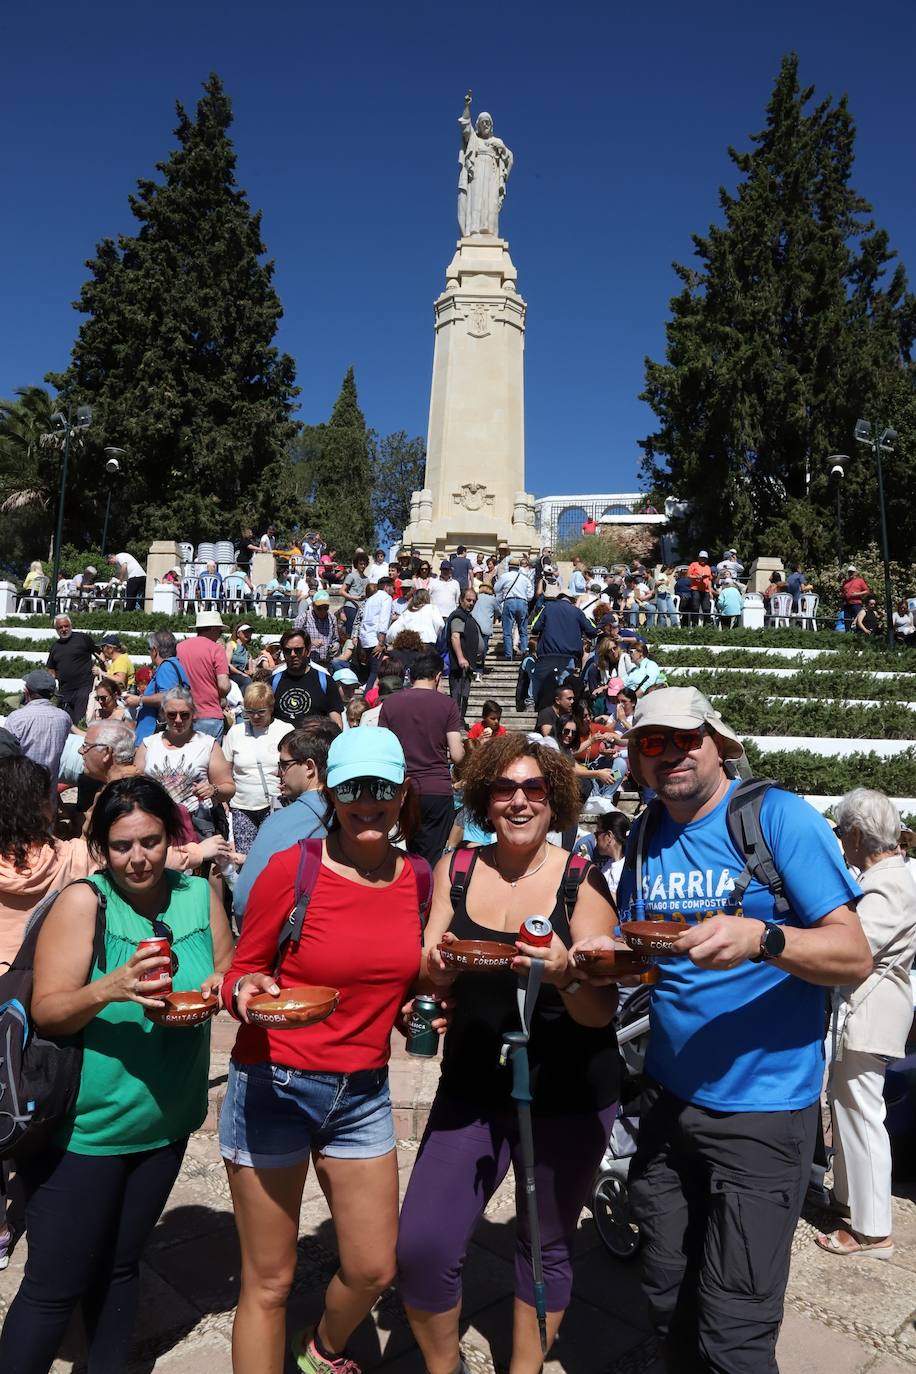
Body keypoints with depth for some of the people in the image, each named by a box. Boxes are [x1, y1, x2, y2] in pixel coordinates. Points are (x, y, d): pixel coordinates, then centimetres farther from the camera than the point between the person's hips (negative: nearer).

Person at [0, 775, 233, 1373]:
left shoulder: (198, 894, -5)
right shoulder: (84, 901, -16)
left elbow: (229, 971, 4)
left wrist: (221, 984, -19)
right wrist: (110, 988, -35)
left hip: (165, 1121, 4)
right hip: (83, 1128, -4)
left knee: (121, 1263, 23)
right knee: (56, 1287, 8)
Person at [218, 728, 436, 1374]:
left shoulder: (417, 877, -1)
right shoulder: (290, 869, -15)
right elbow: (241, 973, -5)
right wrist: (248, 990, -26)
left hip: (364, 1092, 5)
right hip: (274, 1086, -4)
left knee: (374, 1271, 16)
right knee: (269, 1281, 8)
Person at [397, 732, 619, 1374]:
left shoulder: (582, 880, -12)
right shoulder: (456, 870, -3)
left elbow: (601, 1012, -13)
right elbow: (432, 977, 1)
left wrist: (566, 976, -34)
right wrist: (436, 962, -22)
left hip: (569, 1094, -2)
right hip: (473, 1086, 2)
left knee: (546, 1246, 15)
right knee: (421, 1248, -1)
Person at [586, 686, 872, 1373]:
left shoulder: (778, 816, -12)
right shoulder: (646, 840, 4)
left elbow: (855, 955, -16)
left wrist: (761, 939, -33)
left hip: (762, 1110, -5)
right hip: (668, 1099, 5)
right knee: (669, 1303, 19)